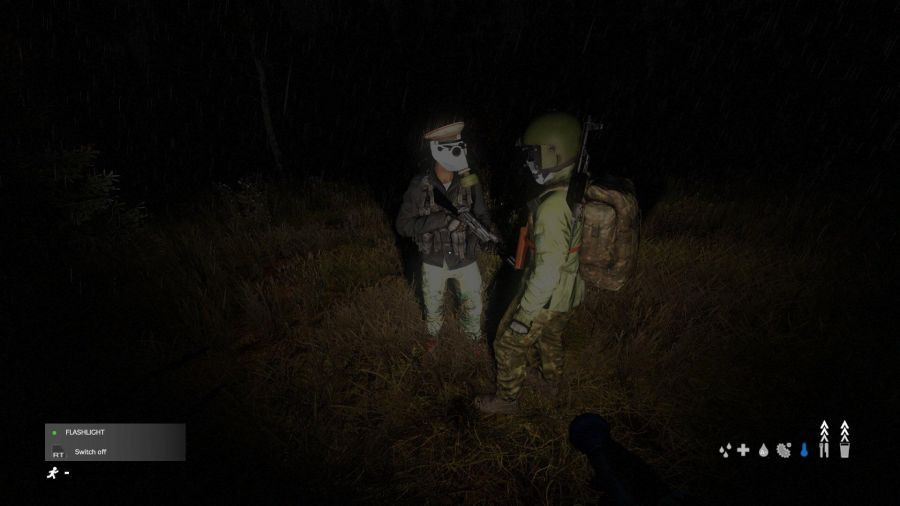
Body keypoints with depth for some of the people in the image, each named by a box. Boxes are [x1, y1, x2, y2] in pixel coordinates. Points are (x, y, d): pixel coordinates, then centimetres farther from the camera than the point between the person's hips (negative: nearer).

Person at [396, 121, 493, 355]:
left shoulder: (469, 182, -15)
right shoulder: (419, 186, -19)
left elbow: (481, 215, -9)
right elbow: (403, 225, -19)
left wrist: (488, 233, -33)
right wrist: (439, 220, -32)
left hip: (465, 259, 1)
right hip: (434, 261, 0)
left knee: (473, 304, 19)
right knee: (433, 305, 23)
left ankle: (475, 335, 49)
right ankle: (433, 332, 54)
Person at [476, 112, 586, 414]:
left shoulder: (553, 205, -34)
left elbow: (547, 272, -32)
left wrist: (524, 315, -23)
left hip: (546, 296, -8)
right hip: (570, 291, 8)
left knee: (510, 344, 13)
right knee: (550, 336, 31)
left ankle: (506, 399, 32)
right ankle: (549, 381, 53)